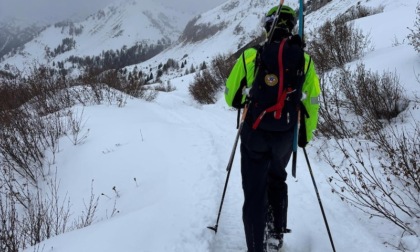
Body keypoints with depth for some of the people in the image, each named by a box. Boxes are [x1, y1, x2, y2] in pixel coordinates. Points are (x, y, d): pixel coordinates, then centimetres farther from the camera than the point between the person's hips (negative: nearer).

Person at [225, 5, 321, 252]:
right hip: (285, 136, 3)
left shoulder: (251, 55, -8)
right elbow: (312, 102, 1)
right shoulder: (304, 59, -2)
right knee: (277, 181, 28)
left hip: (255, 133, -3)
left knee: (254, 191, 6)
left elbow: (231, 95, -1)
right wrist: (307, 134, 16)